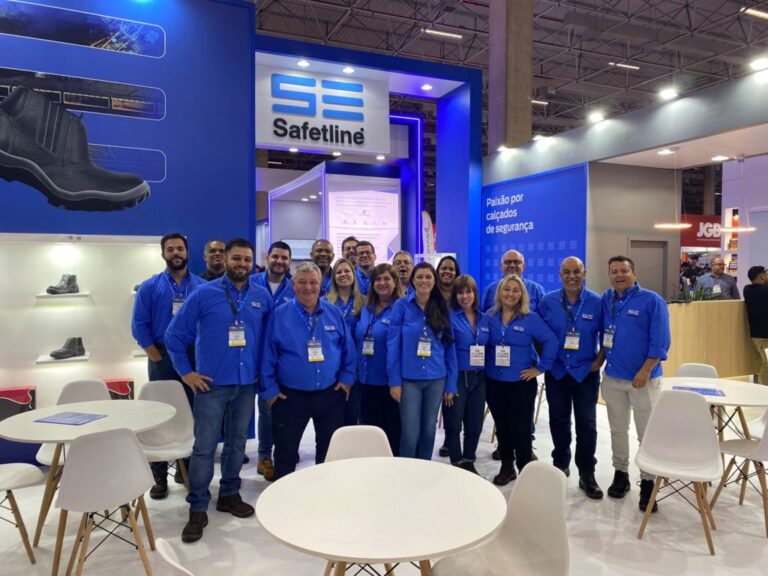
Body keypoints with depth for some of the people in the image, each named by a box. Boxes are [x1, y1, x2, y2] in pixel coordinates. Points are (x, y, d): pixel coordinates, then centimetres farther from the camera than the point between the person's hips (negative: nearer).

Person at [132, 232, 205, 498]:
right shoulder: (150, 287, 1)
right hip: (162, 358, -1)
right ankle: (159, 476, 13)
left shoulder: (202, 287, 2)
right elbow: (139, 326, -1)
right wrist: (158, 357, -6)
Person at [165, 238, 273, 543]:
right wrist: (186, 372, -3)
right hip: (211, 383, -3)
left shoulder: (262, 297, 3)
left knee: (237, 443, 15)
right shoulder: (204, 294, -6)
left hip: (247, 384, 3)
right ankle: (198, 509, 14)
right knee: (204, 447, 0)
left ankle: (229, 494, 32)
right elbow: (175, 334, -2)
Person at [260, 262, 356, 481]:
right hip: (290, 396, -2)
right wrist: (270, 390, -6)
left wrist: (346, 379, 2)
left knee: (330, 449, 16)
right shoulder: (279, 315, -7)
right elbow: (268, 354, -5)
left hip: (330, 394, 3)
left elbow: (348, 348, 7)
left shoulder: (334, 313, 1)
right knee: (286, 451, 10)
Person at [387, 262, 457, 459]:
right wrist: (394, 381, -10)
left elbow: (449, 348, 6)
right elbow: (393, 345, -6)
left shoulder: (442, 309, 5)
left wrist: (451, 384, 3)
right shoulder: (402, 305, -5)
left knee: (429, 430, 13)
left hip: (436, 379, 3)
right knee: (410, 433, -1)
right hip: (409, 378, -3)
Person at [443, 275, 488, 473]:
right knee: (454, 423, 1)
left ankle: (469, 462, 27)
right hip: (456, 377, -5)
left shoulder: (484, 319, 10)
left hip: (479, 378, 5)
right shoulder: (449, 317, -6)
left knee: (475, 424, 11)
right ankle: (457, 464, 15)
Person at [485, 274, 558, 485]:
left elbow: (551, 341, -9)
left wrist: (540, 368, -10)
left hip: (522, 382, -3)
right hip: (494, 383, 3)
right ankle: (506, 468, 27)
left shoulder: (531, 318, -6)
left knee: (520, 428, -1)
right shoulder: (489, 317, 3)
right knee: (502, 426, 12)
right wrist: (485, 367, 3)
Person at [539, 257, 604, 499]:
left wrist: (600, 360, -4)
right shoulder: (547, 301, -2)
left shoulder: (597, 303, -6)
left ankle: (587, 474, 15)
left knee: (587, 424, 3)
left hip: (586, 372, -1)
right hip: (556, 372, 2)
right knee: (559, 422, 13)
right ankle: (560, 464, 30)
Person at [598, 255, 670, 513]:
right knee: (618, 429, 15)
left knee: (647, 433, 3)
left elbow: (660, 341, -13)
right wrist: (599, 360, 9)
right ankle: (620, 474, 29)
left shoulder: (652, 301, -10)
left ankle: (647, 483, 15)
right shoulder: (606, 300, 5)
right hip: (612, 377, 5)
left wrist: (645, 371, -18)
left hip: (643, 378, -4)